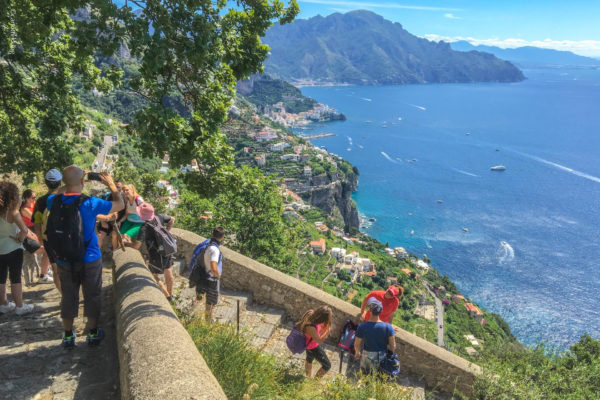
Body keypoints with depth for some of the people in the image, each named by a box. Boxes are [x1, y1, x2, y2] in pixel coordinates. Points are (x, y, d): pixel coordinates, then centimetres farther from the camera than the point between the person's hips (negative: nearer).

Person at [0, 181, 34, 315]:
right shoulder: (12, 212, -17)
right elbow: (24, 229, -30)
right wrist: (19, 239, -12)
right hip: (13, 249, -6)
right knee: (15, 279, 4)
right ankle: (20, 307, 12)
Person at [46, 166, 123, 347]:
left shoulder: (53, 201, -10)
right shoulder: (90, 203, -21)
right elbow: (119, 204, -8)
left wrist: (69, 183, 15)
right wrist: (111, 184, 3)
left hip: (64, 260, 3)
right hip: (89, 259, -3)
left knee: (68, 297, 16)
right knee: (92, 296, 13)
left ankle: (68, 336, 29)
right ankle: (93, 333, 26)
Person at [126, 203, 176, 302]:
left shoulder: (145, 227, -26)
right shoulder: (159, 217, -8)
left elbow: (136, 246, -28)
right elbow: (172, 220, 11)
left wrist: (125, 243, -11)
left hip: (156, 255, -6)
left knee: (154, 276, 15)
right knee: (168, 273, 21)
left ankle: (167, 296, 20)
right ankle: (170, 295, 40)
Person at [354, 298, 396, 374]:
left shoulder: (362, 327, -25)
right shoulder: (388, 327, -24)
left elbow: (357, 345, -11)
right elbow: (393, 346, -15)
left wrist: (357, 353, 10)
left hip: (367, 356, 0)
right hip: (382, 357, 1)